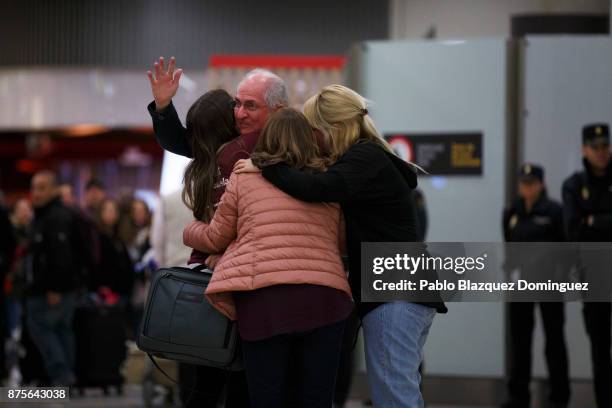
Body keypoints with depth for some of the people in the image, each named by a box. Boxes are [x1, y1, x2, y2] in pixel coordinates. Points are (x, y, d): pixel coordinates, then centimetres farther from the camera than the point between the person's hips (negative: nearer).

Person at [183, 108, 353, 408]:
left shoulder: (244, 176, 12)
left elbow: (216, 237, 21)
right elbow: (342, 242, 20)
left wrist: (189, 231, 41)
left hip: (264, 295, -2)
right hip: (325, 296, 2)